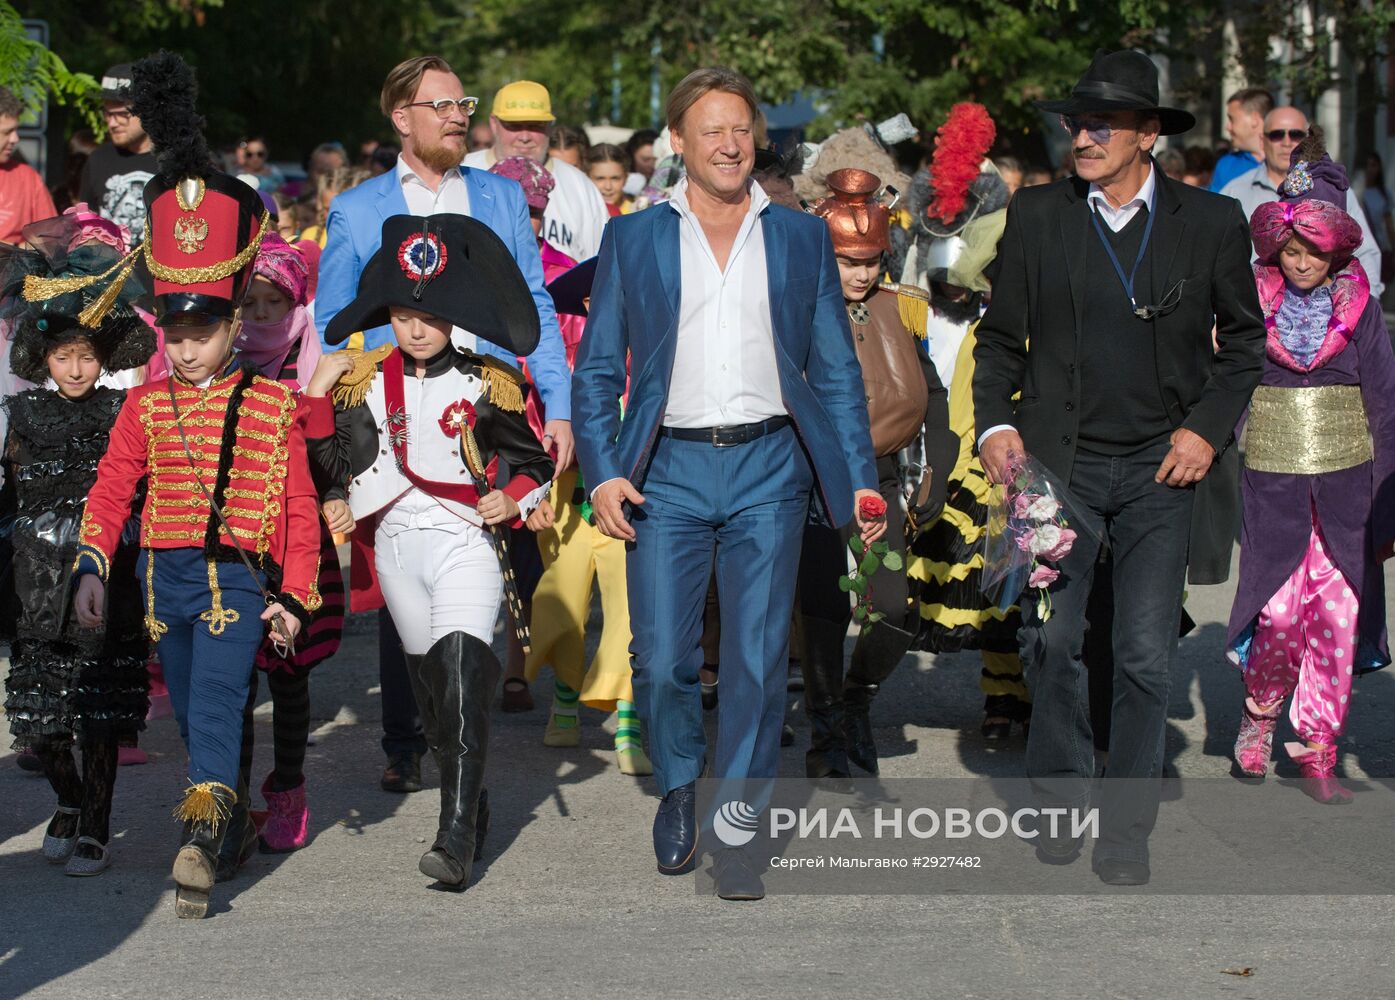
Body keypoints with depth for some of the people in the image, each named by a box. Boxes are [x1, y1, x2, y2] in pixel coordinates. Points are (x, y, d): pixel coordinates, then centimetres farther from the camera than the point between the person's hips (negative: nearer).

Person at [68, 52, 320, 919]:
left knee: (216, 705, -19)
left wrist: (296, 596, -3)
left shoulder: (273, 406, -2)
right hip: (166, 577, 4)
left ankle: (203, 838, -30)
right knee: (196, 717, 13)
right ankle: (228, 830, 28)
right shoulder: (146, 405, 6)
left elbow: (299, 505, 0)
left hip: (240, 579, -4)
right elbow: (111, 489, 8)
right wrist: (93, 566, -4)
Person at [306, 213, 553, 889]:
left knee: (460, 678, -19)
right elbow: (331, 466, 5)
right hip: (395, 547, 4)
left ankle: (457, 837, -25)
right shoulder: (362, 382, 8)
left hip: (465, 541, -4)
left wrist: (513, 498, -10)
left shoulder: (484, 386, 1)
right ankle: (468, 803, 29)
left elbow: (534, 461, 8)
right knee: (427, 681, 11)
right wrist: (318, 395, -7)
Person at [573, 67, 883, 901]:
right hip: (669, 469, 0)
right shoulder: (633, 239, 9)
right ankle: (680, 791, 25)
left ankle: (735, 833, 6)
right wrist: (603, 471, -6)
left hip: (768, 469, 0)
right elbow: (598, 368, 8)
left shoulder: (803, 239, 11)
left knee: (759, 661, -3)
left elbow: (836, 369, 11)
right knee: (662, 659, -3)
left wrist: (861, 479, 2)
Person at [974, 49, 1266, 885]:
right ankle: (1062, 800, 21)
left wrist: (1207, 427, -3)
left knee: (1147, 658, -2)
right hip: (1058, 461, 1)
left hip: (1159, 469, -1)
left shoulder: (1211, 223, 1)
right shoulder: (1037, 216, 3)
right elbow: (1001, 337, 10)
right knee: (1050, 642, 0)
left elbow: (1244, 340, 10)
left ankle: (1127, 831, 11)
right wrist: (995, 422, -4)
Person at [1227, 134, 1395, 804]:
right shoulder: (1253, 306, 2)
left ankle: (1316, 751, 9)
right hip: (1272, 479, -1)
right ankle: (1259, 712, 20)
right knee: (1278, 612, -8)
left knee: (1337, 616, -2)